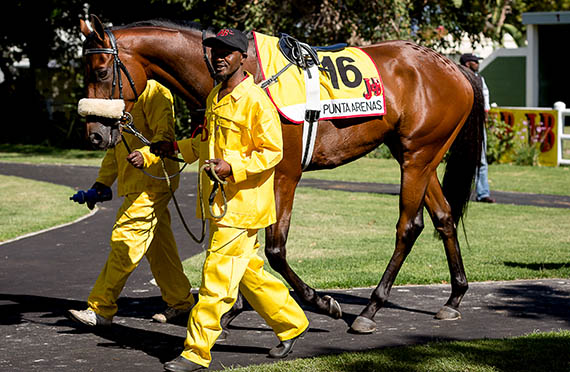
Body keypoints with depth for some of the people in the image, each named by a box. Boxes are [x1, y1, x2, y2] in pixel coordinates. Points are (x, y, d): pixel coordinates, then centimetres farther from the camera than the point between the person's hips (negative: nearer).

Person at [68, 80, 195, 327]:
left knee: (124, 242, -11)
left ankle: (101, 309, -10)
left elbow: (165, 135, -19)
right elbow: (116, 147, 23)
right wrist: (102, 183, 15)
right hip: (134, 186, 10)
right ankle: (180, 302, 23)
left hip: (152, 184, -10)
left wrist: (145, 155, -38)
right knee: (158, 245, 14)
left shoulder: (153, 92, -11)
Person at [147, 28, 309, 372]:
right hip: (219, 202, 9)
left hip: (242, 204, -9)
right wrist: (177, 148, 17)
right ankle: (292, 323, 31)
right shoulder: (215, 97, 12)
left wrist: (232, 168, -26)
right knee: (250, 273, 17)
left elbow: (272, 152, -16)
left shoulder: (256, 100, -15)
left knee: (218, 278, -6)